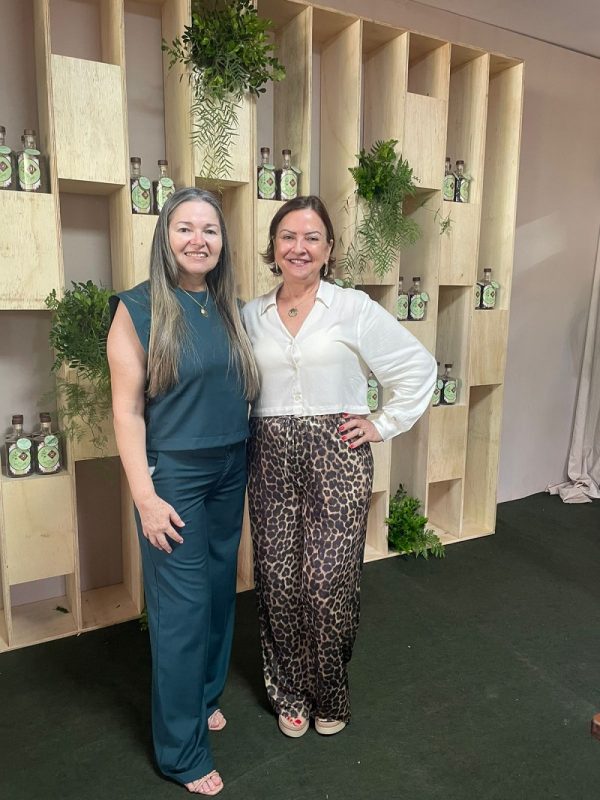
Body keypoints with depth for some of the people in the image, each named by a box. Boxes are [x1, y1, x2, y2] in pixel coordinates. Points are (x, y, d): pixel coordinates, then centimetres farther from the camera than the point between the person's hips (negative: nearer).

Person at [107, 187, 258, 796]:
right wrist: (145, 497, -15)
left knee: (220, 592, 17)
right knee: (181, 608, 3)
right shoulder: (138, 308, -10)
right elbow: (127, 410, -12)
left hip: (230, 472, 6)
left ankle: (205, 696, 43)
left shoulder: (231, 309, 5)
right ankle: (182, 750, 24)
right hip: (173, 474, -5)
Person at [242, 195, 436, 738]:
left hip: (337, 455, -2)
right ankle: (290, 692, 30)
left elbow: (419, 367, 2)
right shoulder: (251, 316, 8)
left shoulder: (355, 309, -1)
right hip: (271, 458, 3)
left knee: (328, 581, -2)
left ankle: (330, 696, 25)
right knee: (279, 580, 6)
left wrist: (384, 425, -1)